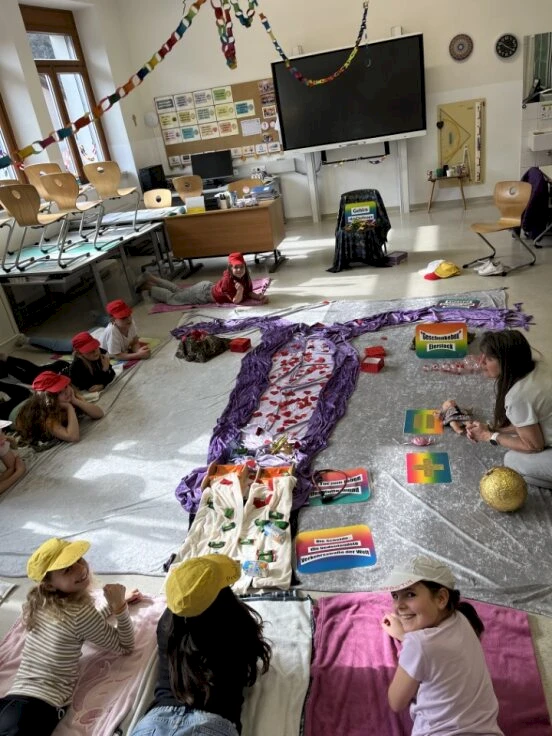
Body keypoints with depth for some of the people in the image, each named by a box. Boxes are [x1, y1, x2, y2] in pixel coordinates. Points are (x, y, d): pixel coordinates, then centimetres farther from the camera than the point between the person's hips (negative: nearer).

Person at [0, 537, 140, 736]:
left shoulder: (41, 602, 12)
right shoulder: (80, 612, -12)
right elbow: (125, 647, 1)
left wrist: (115, 604, 31)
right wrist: (119, 606, -9)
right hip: (41, 706, -8)